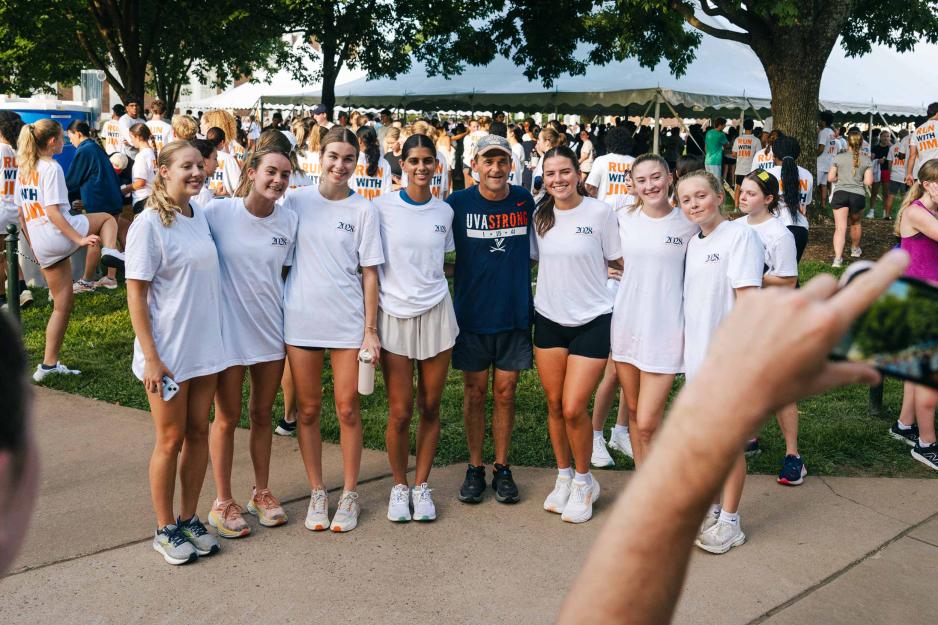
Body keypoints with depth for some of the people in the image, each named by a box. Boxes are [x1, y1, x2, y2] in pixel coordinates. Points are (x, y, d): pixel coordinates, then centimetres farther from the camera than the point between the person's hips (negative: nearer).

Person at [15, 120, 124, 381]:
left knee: (62, 304, 14)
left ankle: (49, 364, 15)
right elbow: (52, 211, -18)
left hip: (41, 246, 8)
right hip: (58, 235, -8)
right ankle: (110, 251, -12)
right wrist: (80, 239, -20)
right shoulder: (51, 168, -10)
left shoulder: (23, 169, 15)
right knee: (106, 218, 19)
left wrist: (32, 244, 25)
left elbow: (22, 213, 18)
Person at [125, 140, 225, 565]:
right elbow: (135, 294, -13)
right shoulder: (149, 224, -13)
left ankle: (189, 519, 26)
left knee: (198, 434, 12)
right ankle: (165, 530, 20)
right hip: (168, 352, -6)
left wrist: (219, 337, 12)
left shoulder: (201, 217, 6)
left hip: (205, 347, 6)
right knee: (171, 440, 4)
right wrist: (151, 357, -17)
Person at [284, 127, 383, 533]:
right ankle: (316, 493, 22)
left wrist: (370, 329, -5)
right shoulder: (297, 201, 3)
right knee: (308, 409, 8)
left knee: (347, 409, 4)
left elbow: (369, 272, 0)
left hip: (347, 322, -1)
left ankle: (349, 494, 19)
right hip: (301, 318, 1)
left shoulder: (363, 210, 0)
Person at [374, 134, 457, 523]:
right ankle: (399, 486, 18)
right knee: (400, 412, -1)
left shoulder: (444, 211, 6)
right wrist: (369, 318, -5)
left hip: (435, 314, 2)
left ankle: (422, 485, 19)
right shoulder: (382, 208, -3)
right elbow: (370, 266, -2)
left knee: (430, 407, 5)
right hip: (393, 315, -2)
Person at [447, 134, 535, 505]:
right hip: (471, 313, -1)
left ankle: (502, 468, 21)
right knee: (475, 391, 9)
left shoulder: (525, 202, 1)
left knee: (505, 392, 8)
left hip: (514, 313, 1)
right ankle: (475, 467, 22)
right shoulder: (458, 204, -5)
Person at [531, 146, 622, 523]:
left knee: (574, 408, -7)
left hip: (591, 322, -4)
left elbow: (619, 262, 0)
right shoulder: (539, 216, 3)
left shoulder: (600, 212, -8)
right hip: (549, 319, 4)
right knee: (554, 404, 10)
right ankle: (563, 477, 30)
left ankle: (584, 482, 17)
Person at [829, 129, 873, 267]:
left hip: (840, 193, -1)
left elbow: (830, 178, 3)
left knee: (840, 228, -7)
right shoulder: (866, 160, 3)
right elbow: (868, 182, -2)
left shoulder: (839, 157, 2)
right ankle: (855, 249, 46)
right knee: (856, 223, 25)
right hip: (858, 195, 1)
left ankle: (838, 258, -21)